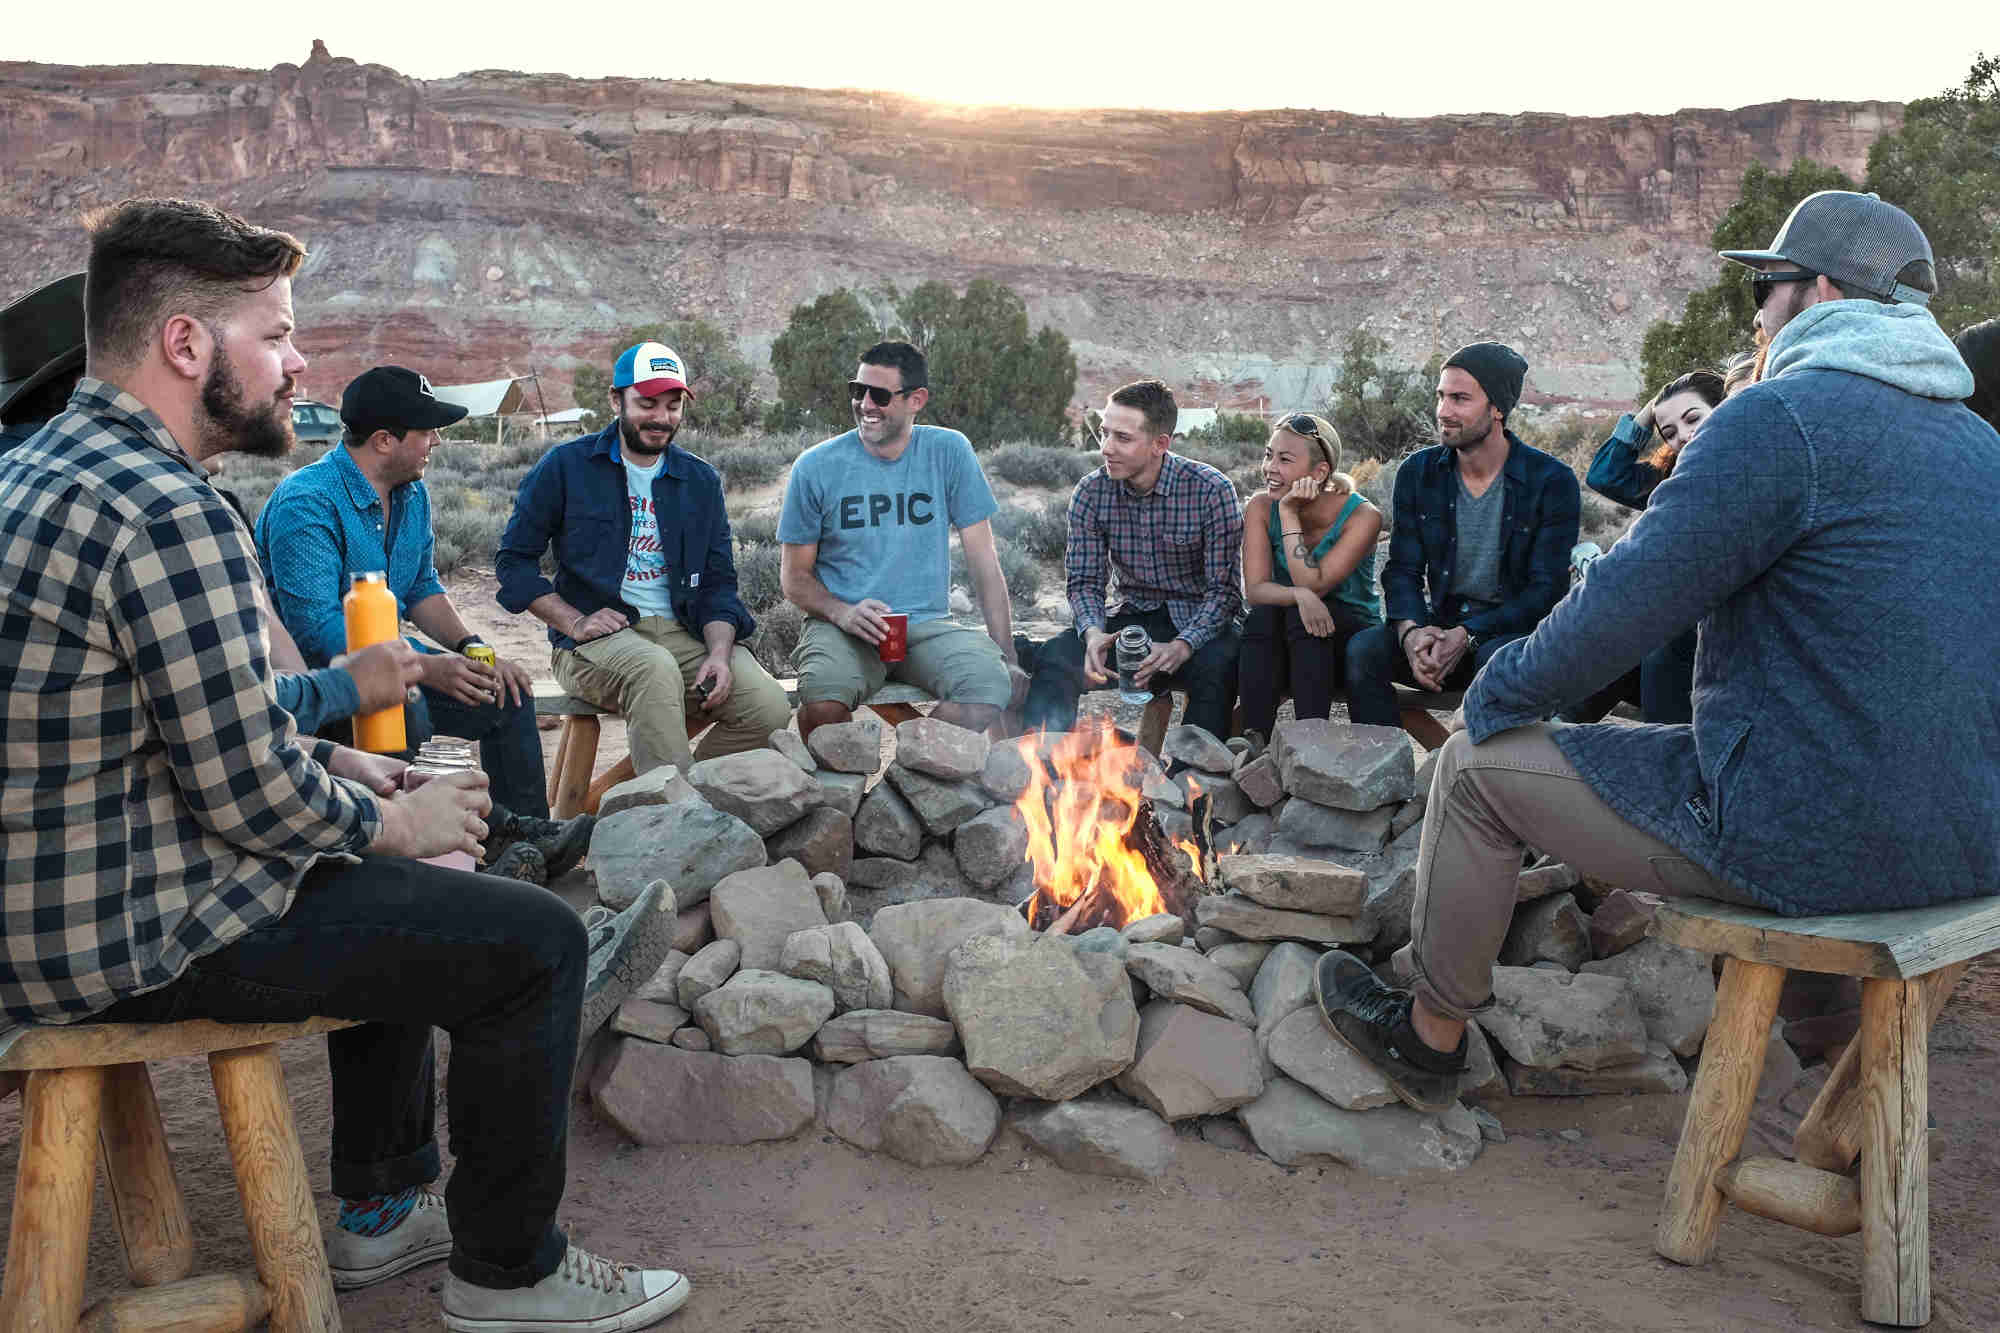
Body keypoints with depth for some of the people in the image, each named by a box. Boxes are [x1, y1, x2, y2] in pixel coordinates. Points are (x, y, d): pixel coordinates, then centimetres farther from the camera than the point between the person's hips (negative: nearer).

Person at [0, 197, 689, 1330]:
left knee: (420, 897, 27)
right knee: (537, 941, -6)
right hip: (134, 940, -11)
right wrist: (393, 822, -5)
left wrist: (330, 762, 10)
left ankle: (384, 1209, 35)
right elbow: (249, 787, -24)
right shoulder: (169, 512, -25)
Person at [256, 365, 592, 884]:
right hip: (310, 673, -9)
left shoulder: (412, 494, 7)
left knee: (507, 694, -3)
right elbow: (315, 628, -28)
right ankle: (502, 827, -25)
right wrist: (425, 668, -35)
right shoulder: (306, 504, -21)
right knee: (407, 713, -36)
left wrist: (471, 647, -4)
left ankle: (528, 842, -3)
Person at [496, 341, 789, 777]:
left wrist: (719, 653, -7)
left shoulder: (701, 481, 15)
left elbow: (719, 582, 12)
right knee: (656, 668, -39)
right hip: (597, 639, -4)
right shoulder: (566, 466, 5)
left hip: (684, 634, 4)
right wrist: (575, 622, -9)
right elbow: (514, 559, 5)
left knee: (770, 708, -22)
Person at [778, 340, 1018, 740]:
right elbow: (795, 576, 6)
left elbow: (983, 559, 3)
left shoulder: (949, 453, 2)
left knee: (990, 685, -30)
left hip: (927, 624, 1)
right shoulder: (816, 467, 1)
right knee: (822, 699, -35)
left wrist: (1006, 655, -5)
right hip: (842, 628, -1)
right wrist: (843, 613, -15)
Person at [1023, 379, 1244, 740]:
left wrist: (1181, 647, -31)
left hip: (1200, 622, -3)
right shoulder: (1090, 493, -3)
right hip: (1132, 616, 3)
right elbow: (1085, 581, 0)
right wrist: (1093, 633, -23)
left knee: (1216, 665, -36)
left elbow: (1223, 589, -14)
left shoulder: (1212, 490, -13)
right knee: (1054, 657, -21)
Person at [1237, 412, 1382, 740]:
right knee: (1261, 616, -29)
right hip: (1283, 649, 3)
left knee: (1299, 618, -32)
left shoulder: (1362, 516, -16)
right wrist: (1298, 596, -36)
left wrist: (1290, 514, -24)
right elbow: (1254, 590, -15)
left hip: (1353, 638, -3)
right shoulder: (1261, 508, -5)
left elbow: (1313, 585, -24)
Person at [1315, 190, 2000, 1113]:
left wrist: (1499, 690, -1)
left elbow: (1630, 602, -17)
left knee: (1479, 765, 6)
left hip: (1812, 843, -9)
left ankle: (1428, 1039, 22)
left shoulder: (1782, 417, -14)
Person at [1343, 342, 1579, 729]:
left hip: (1514, 628, -3)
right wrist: (1412, 631, -20)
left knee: (1498, 657, -38)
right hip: (1441, 623, 3)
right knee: (1362, 649, -24)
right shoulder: (1418, 472, 4)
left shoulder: (1552, 481, -8)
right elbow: (1403, 569, 2)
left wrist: (1466, 636, -24)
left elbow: (1547, 588, -12)